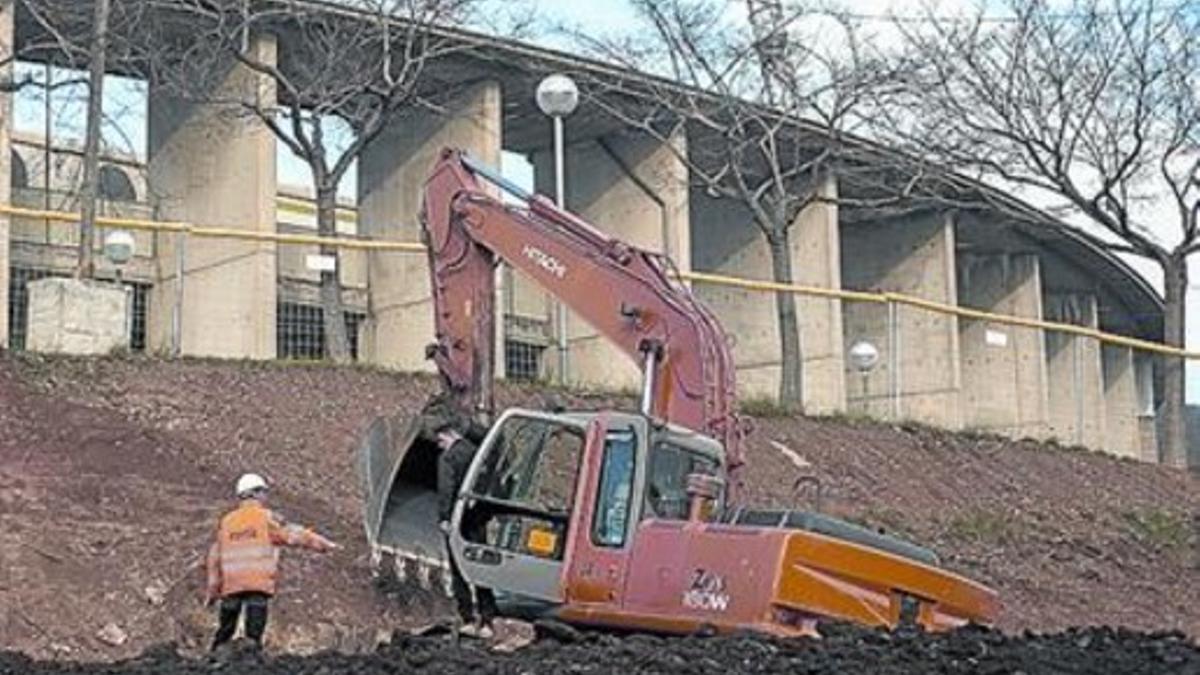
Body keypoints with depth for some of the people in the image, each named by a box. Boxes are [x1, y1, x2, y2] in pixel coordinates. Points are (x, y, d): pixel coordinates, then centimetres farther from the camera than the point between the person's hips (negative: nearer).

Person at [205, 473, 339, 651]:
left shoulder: (226, 521, 14)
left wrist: (212, 590, 20)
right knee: (254, 630, -4)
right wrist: (324, 544, 5)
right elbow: (294, 535, -2)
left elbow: (215, 558, 15)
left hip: (230, 585, 4)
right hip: (258, 583, -4)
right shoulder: (266, 518, 1)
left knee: (225, 630, 12)